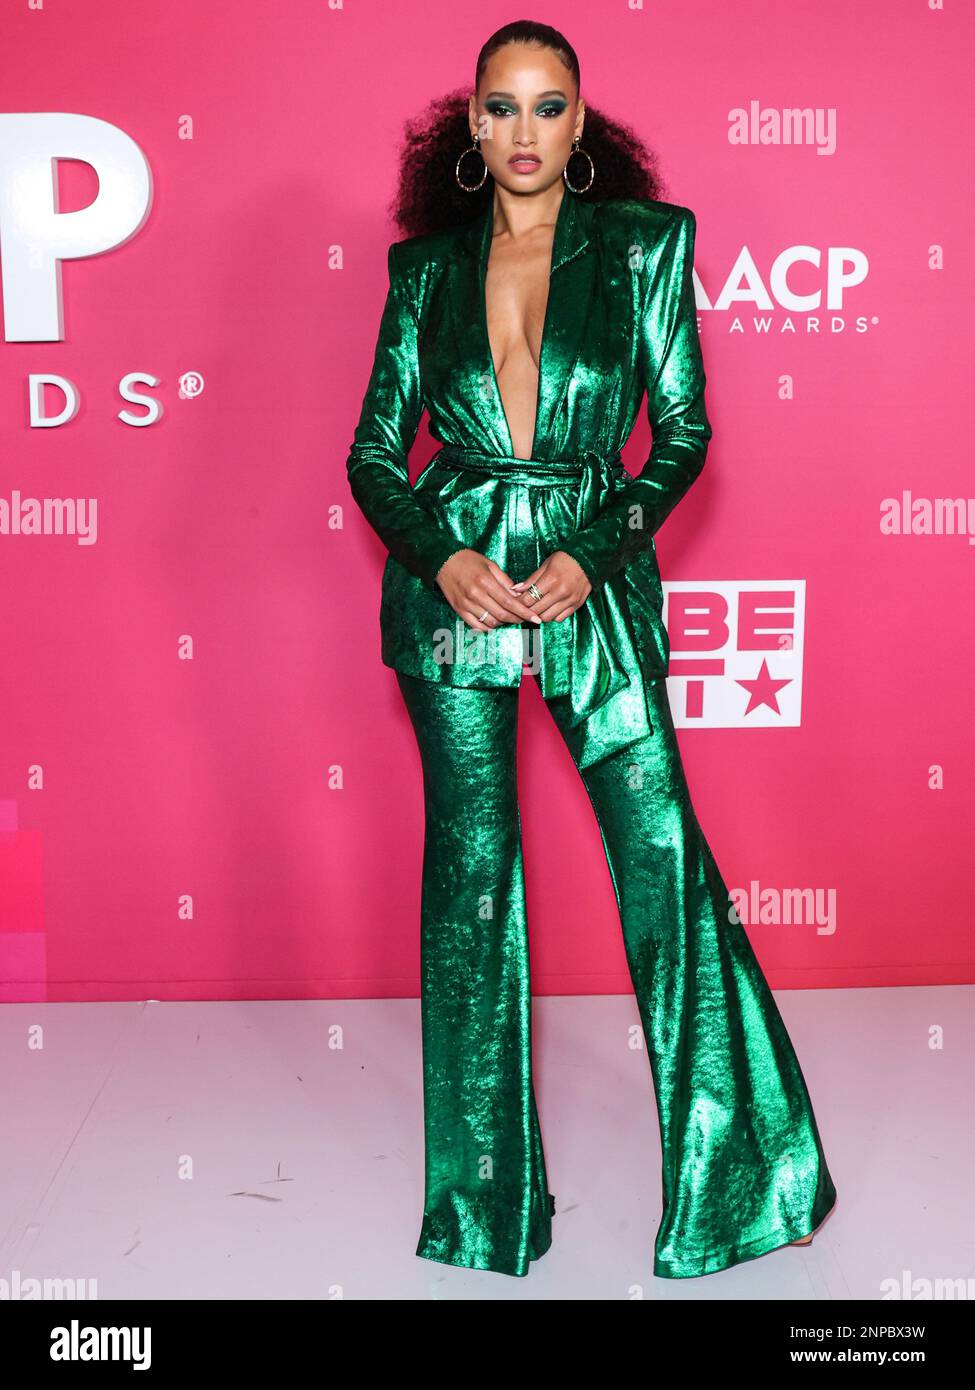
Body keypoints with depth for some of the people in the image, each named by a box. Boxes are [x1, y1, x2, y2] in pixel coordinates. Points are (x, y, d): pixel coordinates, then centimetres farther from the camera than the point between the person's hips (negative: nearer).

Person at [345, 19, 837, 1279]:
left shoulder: (645, 244, 4)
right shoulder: (429, 266, 7)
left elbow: (683, 432, 2)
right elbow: (374, 453, 7)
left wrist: (594, 551, -11)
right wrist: (440, 555, -10)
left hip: (597, 580, -1)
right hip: (453, 584, 1)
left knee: (663, 848, -2)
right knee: (471, 866, 5)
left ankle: (736, 1162, 18)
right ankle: (487, 1188, 22)